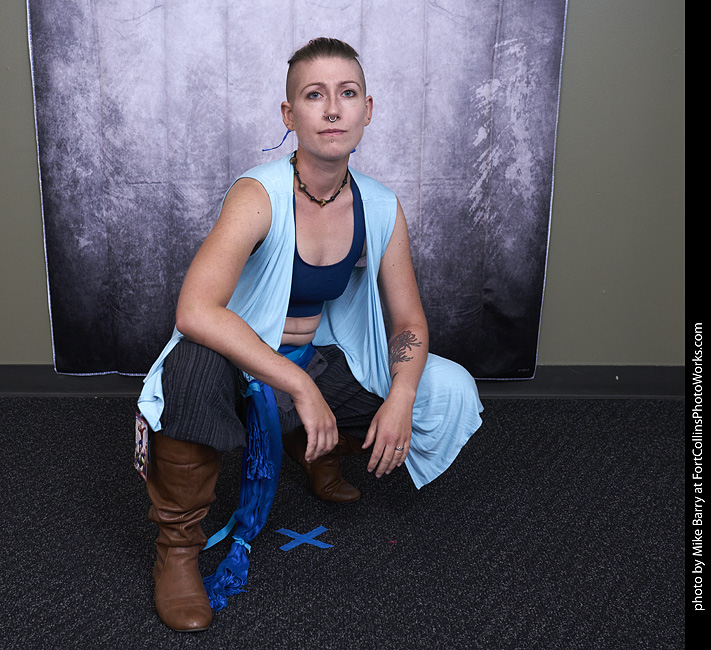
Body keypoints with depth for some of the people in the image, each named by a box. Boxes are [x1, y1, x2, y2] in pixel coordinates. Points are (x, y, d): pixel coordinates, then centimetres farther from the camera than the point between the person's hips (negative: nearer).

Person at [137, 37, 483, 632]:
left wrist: (401, 396, -20)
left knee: (451, 392, -7)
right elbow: (194, 311, -37)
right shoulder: (259, 196, -23)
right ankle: (178, 547, -16)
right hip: (236, 366, -5)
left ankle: (312, 451, 19)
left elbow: (408, 321, 1)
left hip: (316, 362, 5)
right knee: (195, 361, -41)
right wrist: (300, 387, -38)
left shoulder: (381, 209, -7)